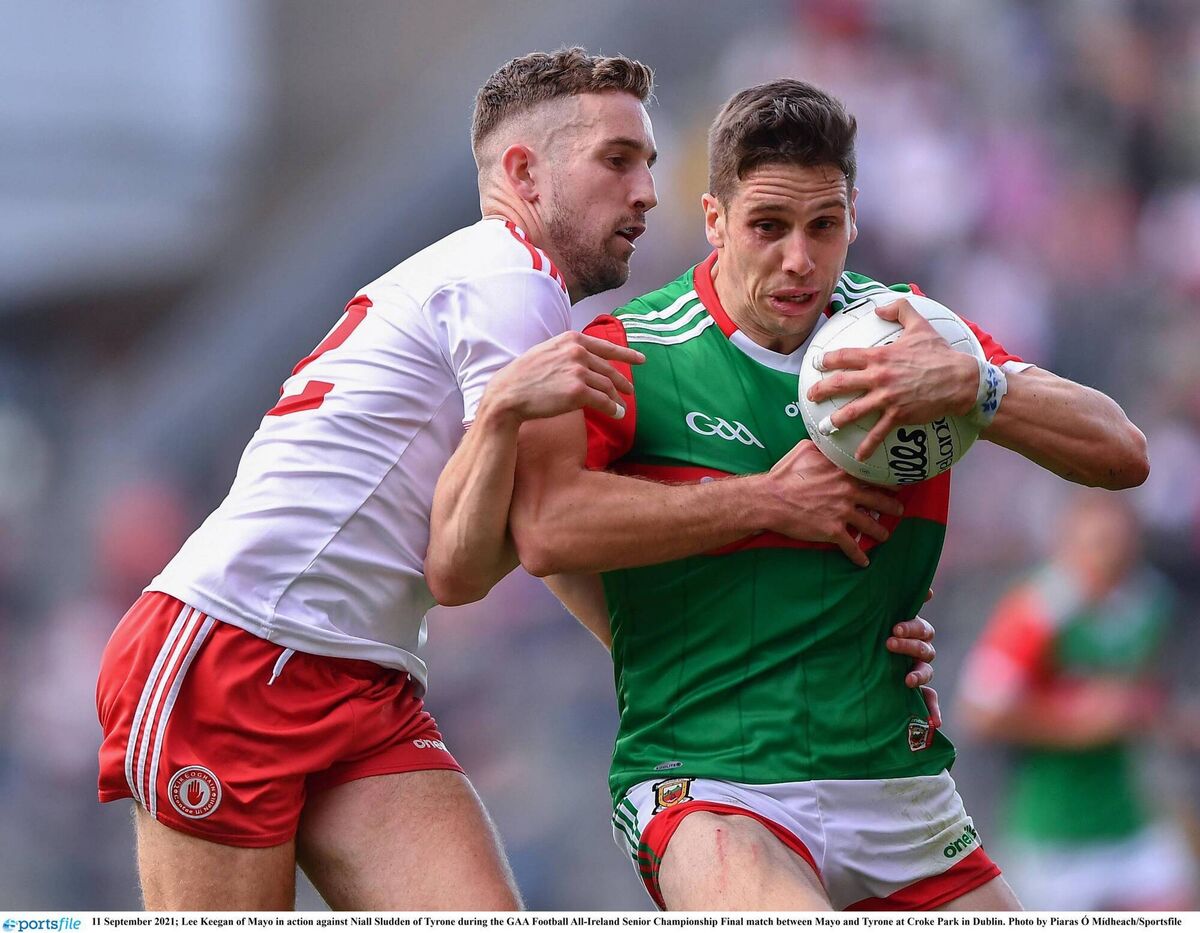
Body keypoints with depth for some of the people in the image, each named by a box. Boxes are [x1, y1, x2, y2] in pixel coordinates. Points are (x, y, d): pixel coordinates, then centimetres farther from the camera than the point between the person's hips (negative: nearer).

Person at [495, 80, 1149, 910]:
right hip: (707, 780, -5)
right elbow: (545, 528, -23)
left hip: (900, 786, 6)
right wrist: (768, 499, -16)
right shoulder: (631, 354, -5)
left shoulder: (907, 332, 7)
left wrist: (970, 386, -19)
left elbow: (1121, 454, 0)